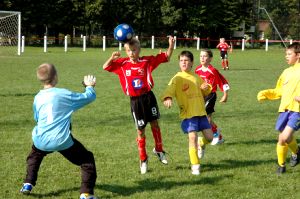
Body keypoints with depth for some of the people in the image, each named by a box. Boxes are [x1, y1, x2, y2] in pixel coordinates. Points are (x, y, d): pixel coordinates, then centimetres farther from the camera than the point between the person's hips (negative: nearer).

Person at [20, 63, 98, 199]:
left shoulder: (37, 98, 6)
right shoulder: (64, 94, -6)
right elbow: (89, 97, 3)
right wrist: (90, 86, 24)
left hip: (41, 141, 4)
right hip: (62, 141, -4)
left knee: (34, 157, 37)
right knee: (87, 160, 9)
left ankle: (28, 184, 30)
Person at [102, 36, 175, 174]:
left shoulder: (147, 61, -5)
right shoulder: (122, 63, -2)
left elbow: (166, 57, -3)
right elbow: (105, 67, 5)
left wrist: (171, 46, -20)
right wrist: (112, 58, -14)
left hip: (148, 97, 0)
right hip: (135, 100, 0)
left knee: (155, 124, 6)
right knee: (140, 130, 7)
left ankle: (158, 150, 31)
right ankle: (143, 160, 20)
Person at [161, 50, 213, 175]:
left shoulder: (196, 77, 12)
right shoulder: (178, 78, -6)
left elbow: (204, 93, 25)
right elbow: (170, 89, -24)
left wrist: (206, 88, 1)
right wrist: (167, 98, -46)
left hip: (201, 112, 5)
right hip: (188, 113, -5)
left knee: (209, 137, 2)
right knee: (192, 137, -13)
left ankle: (201, 145, 38)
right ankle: (195, 165, 2)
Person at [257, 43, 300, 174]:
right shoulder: (287, 72, 14)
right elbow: (279, 91, 23)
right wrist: (266, 93, 9)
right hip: (284, 109, 6)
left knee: (286, 137, -20)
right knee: (281, 139, 8)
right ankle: (281, 165, 25)